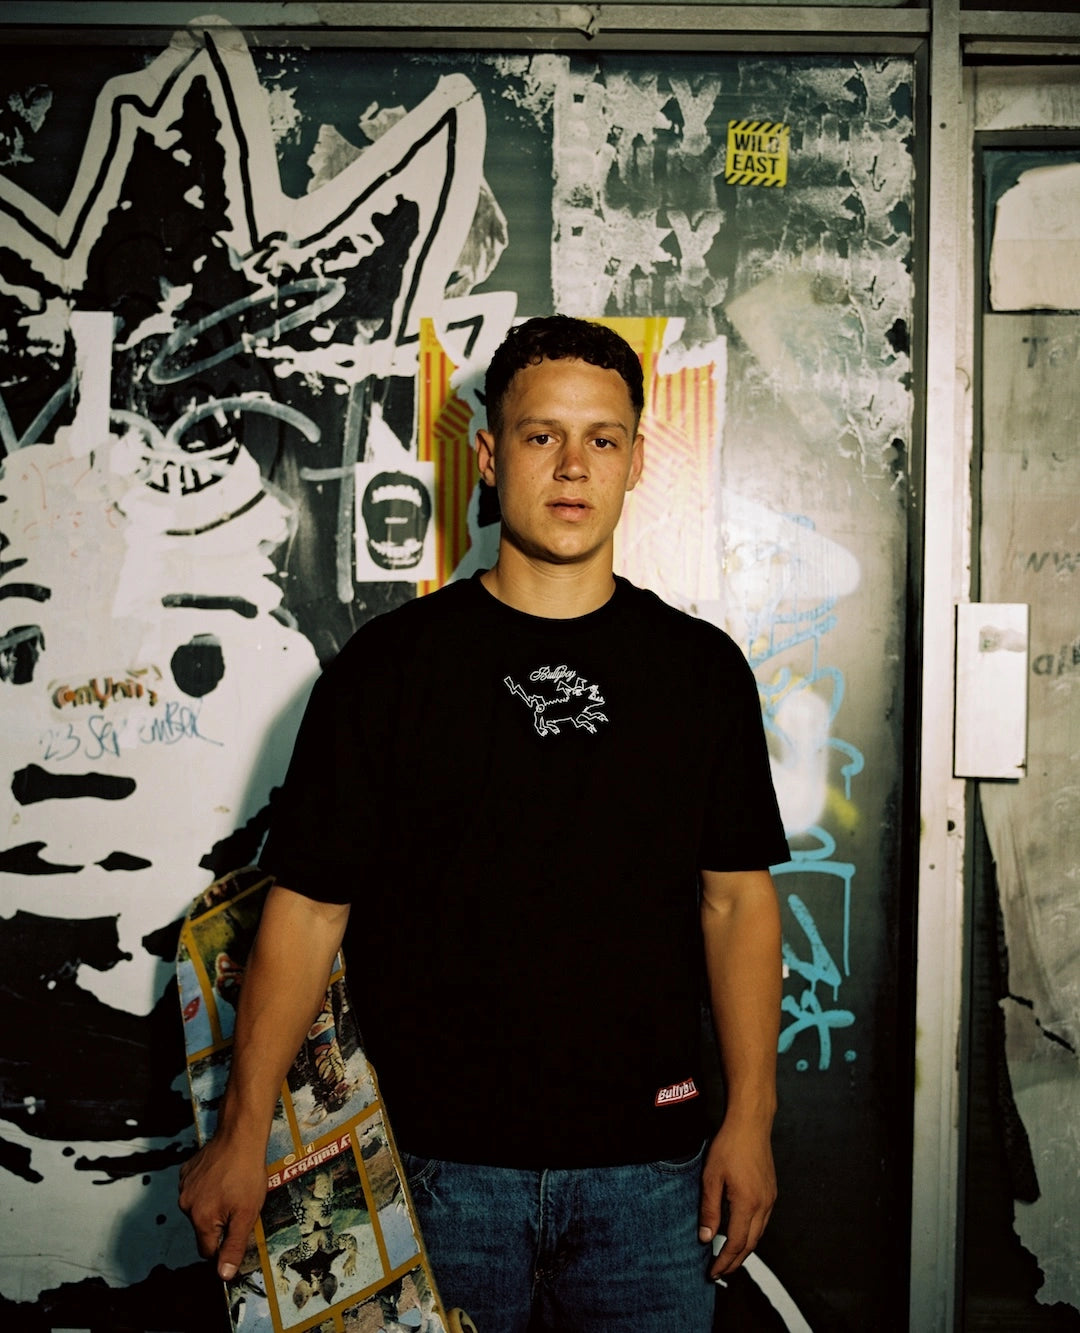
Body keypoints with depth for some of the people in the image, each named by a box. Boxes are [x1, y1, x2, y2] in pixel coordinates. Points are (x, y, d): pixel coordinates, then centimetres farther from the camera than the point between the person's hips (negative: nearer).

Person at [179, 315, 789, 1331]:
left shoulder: (701, 668, 3)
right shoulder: (388, 664, -3)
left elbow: (737, 900, 5)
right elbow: (308, 906, -3)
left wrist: (749, 1118, 0)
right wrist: (243, 1135, -6)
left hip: (646, 1170, 2)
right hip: (439, 1163, -1)